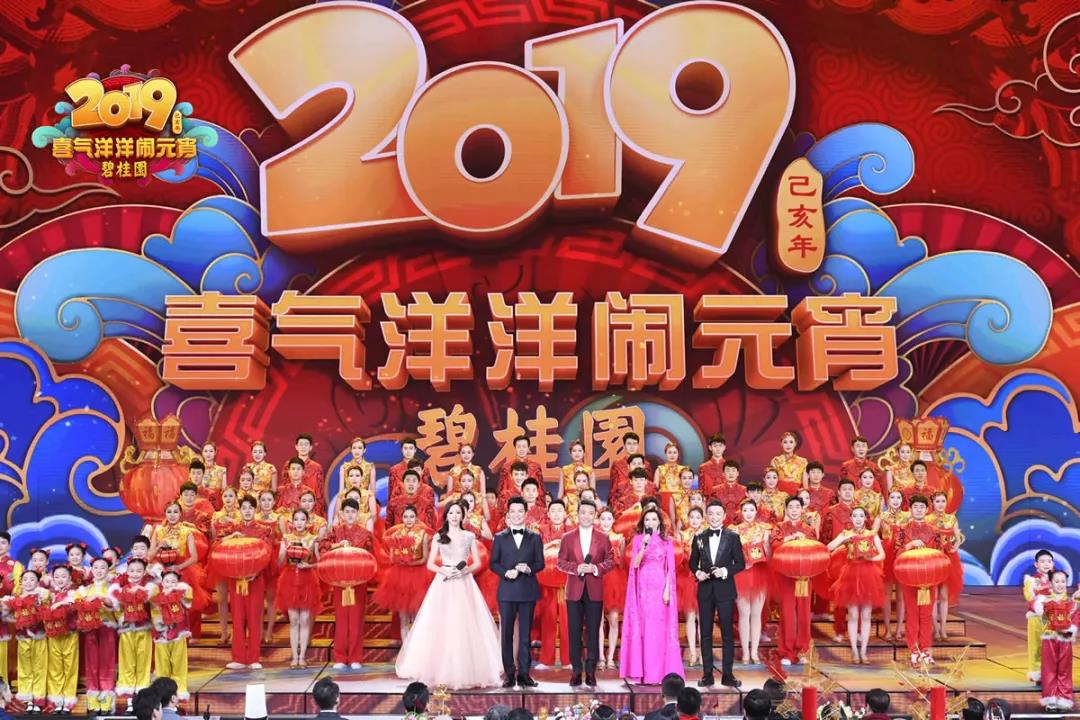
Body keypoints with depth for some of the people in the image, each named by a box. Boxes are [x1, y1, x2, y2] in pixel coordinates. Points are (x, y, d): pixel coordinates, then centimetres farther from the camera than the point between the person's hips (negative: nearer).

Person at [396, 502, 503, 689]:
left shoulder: (470, 536, 9)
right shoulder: (439, 537, 8)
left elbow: (477, 563, 7)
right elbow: (430, 564, 5)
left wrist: (464, 571, -11)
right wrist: (444, 570, -13)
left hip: (464, 585, 0)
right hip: (443, 585, 0)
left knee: (465, 627, -4)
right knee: (441, 627, -5)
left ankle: (467, 672, 2)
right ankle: (441, 672, 1)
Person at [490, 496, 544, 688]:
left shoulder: (534, 537, 10)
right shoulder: (499, 538, 9)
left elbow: (540, 563, 6)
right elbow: (493, 563, 5)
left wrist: (529, 568, -14)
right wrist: (506, 572, -12)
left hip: (528, 591, 0)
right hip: (507, 591, 0)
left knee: (525, 634, 2)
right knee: (507, 634, 0)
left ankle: (524, 673, 8)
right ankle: (509, 674, 5)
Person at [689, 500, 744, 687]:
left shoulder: (733, 537, 1)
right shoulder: (699, 538, 7)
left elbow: (740, 563, 0)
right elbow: (693, 562, 12)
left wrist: (725, 571, -15)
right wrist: (697, 572, -8)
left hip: (725, 589, -2)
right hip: (705, 590, 2)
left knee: (728, 633, 1)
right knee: (705, 634, 5)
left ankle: (727, 675, 7)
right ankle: (707, 675, 10)